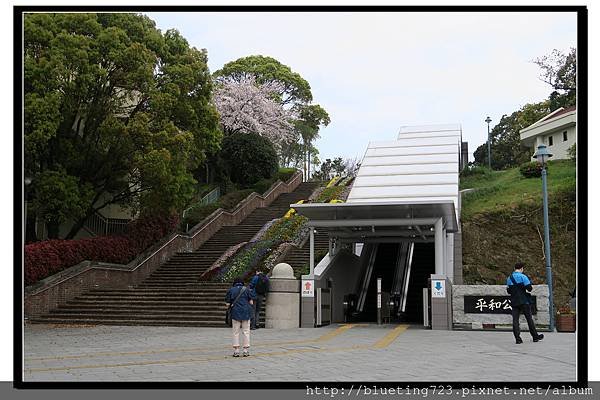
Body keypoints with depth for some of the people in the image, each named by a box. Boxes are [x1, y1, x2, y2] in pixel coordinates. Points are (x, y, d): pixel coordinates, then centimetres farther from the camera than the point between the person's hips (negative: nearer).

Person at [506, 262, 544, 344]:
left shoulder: (509, 278, 9)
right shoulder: (522, 276, -9)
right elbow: (529, 288, -15)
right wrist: (531, 288, 6)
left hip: (514, 302, 4)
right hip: (524, 301, -4)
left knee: (515, 320, 1)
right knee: (529, 318, 6)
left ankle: (517, 338, -5)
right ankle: (535, 336, 15)